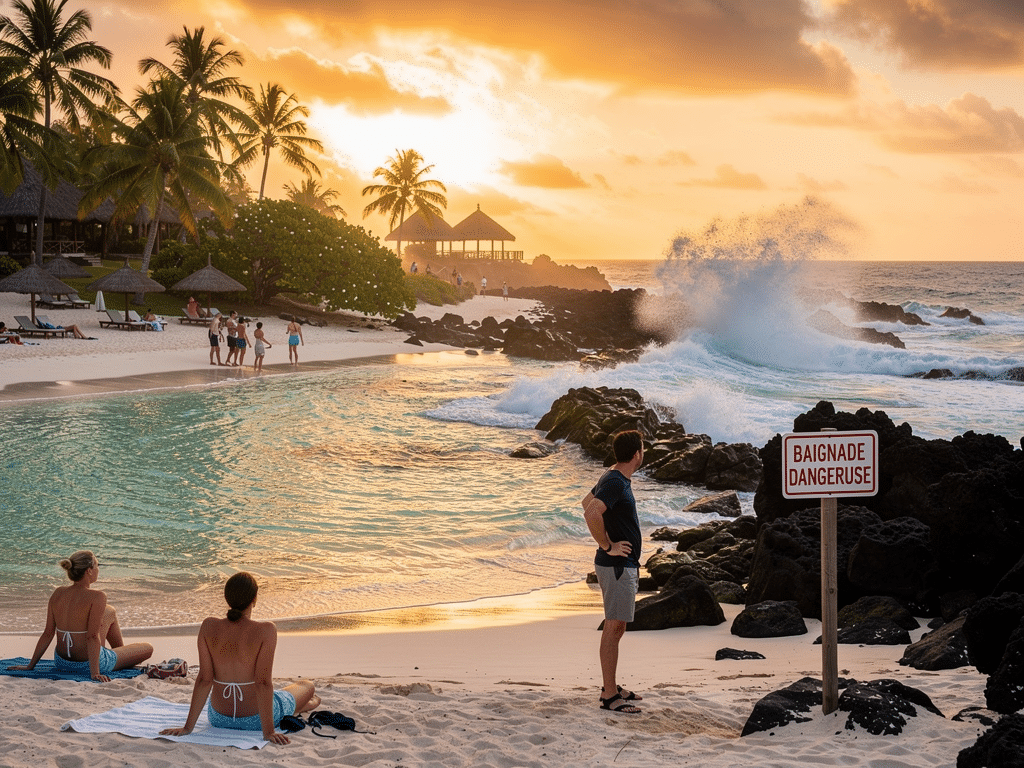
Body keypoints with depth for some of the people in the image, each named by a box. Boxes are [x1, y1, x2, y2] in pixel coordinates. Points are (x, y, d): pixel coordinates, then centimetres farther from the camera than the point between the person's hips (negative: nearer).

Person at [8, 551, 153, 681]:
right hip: (86, 665, -7)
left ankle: (120, 650, 46)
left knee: (110, 612, 28)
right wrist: (95, 673, -24)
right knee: (148, 648, 11)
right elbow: (93, 637, -24)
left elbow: (48, 634, -1)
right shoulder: (96, 597, -21)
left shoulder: (58, 593, -3)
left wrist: (31, 665, 6)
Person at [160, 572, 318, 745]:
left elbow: (204, 679, -13)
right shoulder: (265, 630, -23)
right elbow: (263, 682, -24)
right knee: (307, 686, 25)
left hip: (218, 718, 4)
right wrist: (268, 731, -19)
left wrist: (188, 727, -8)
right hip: (255, 720, -4)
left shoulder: (209, 627, -13)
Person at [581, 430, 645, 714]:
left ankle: (611, 687, 24)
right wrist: (607, 546, -22)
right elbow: (591, 513, -33)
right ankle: (609, 696, -4)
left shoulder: (615, 479, 12)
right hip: (616, 565, -10)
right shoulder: (615, 483, -20)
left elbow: (587, 502, 28)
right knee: (614, 627, -7)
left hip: (623, 565, 10)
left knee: (616, 626, 16)